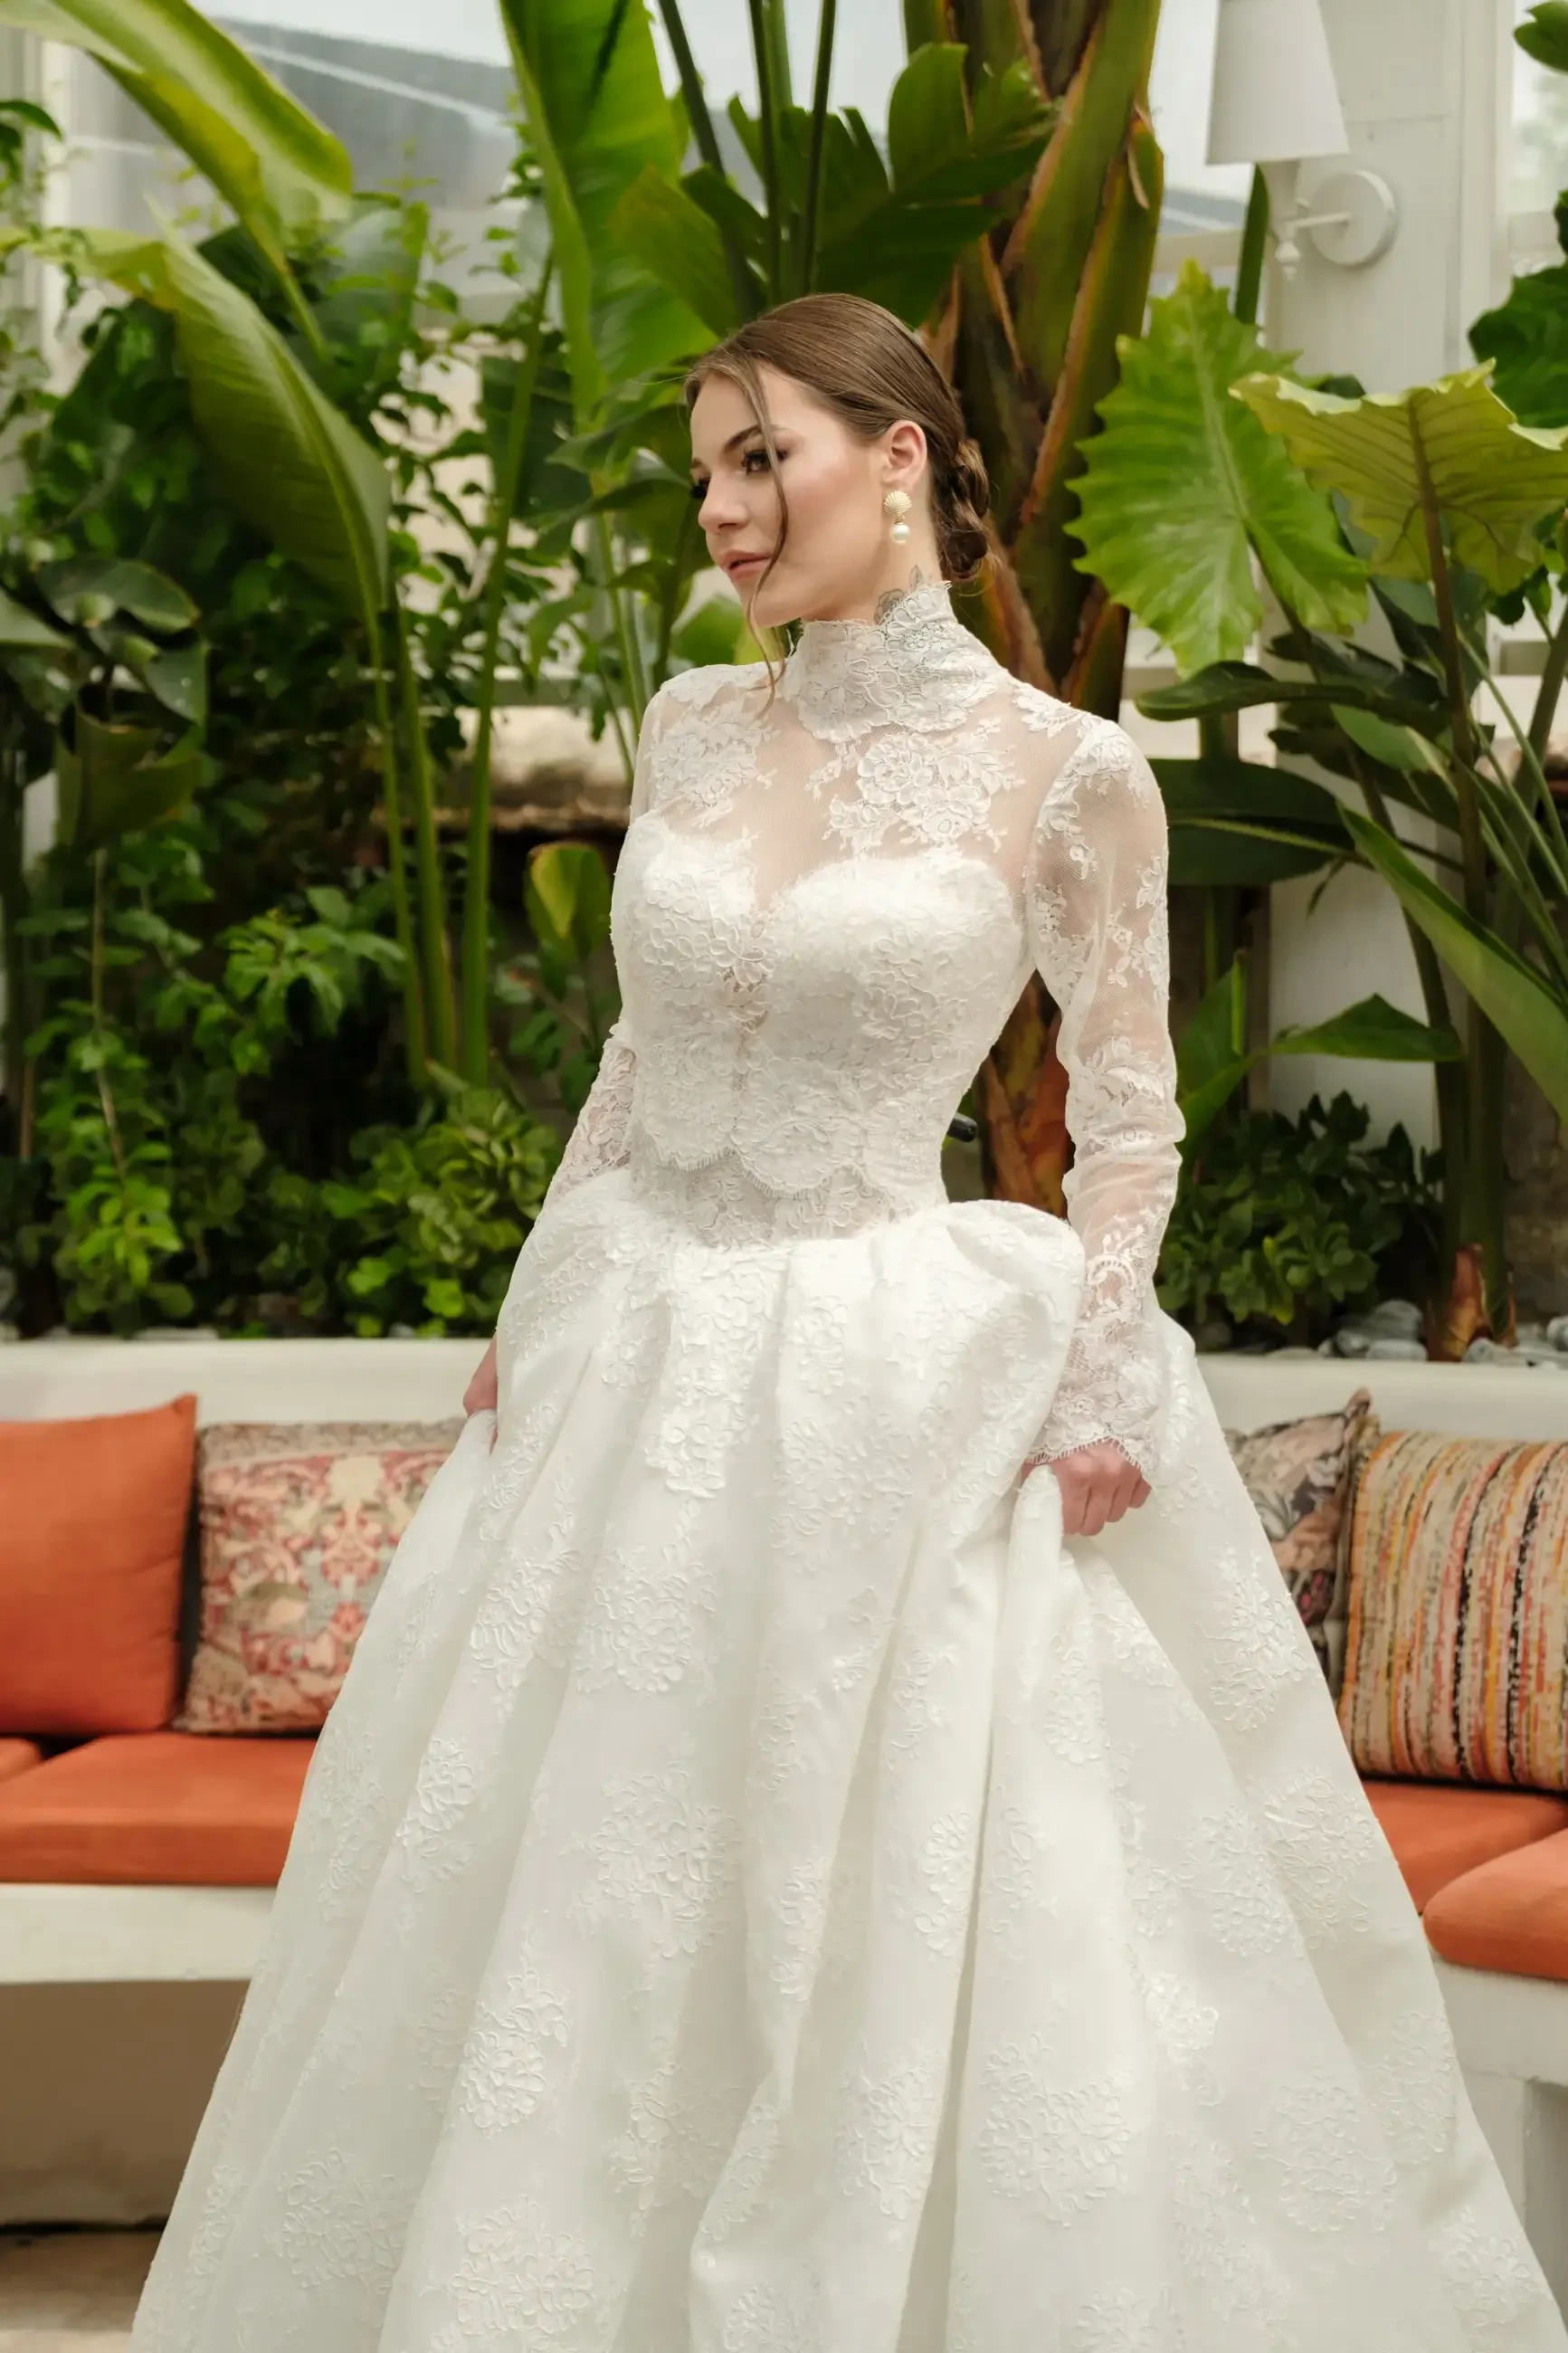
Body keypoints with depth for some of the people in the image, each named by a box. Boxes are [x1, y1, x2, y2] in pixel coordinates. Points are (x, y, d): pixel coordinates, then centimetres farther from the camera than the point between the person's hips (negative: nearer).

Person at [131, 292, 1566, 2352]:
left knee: (898, 1922, 3)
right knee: (581, 1918, 13)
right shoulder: (693, 728, 5)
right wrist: (538, 1300, 11)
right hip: (635, 1359, 5)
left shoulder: (1064, 771, -9)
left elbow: (1130, 1118, -2)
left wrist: (1104, 1386, -8)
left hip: (898, 1387, -5)